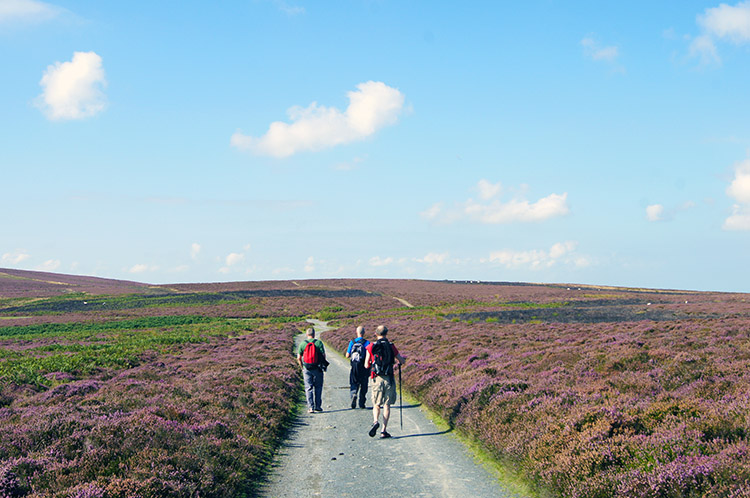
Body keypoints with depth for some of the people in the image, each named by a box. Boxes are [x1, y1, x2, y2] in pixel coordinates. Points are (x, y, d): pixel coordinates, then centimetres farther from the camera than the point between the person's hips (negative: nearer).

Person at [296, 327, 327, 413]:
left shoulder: (302, 343, 1)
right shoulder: (319, 342, -5)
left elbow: (299, 358, 1)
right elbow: (324, 355, -7)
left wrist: (302, 367, 14)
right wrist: (323, 365, 8)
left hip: (307, 369, 1)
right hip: (317, 368, -1)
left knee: (308, 388, 4)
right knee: (318, 387, 14)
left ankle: (310, 407, -4)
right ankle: (318, 405, 12)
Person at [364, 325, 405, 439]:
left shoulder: (371, 347, -1)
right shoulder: (391, 346, 1)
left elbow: (366, 365, 1)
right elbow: (402, 361, 9)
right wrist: (401, 360, 33)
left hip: (376, 378, 0)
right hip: (389, 379, 0)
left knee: (376, 405, 12)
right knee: (387, 405, 8)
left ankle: (375, 421, -16)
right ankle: (384, 431, 4)